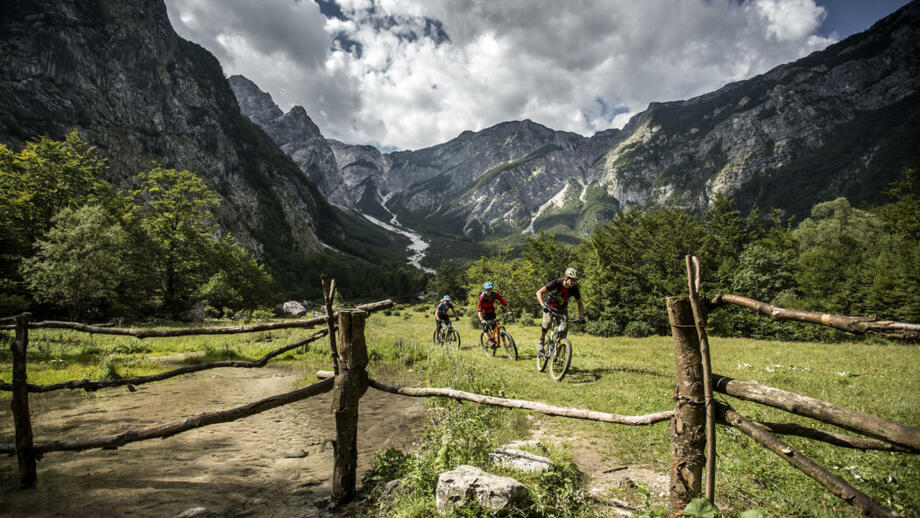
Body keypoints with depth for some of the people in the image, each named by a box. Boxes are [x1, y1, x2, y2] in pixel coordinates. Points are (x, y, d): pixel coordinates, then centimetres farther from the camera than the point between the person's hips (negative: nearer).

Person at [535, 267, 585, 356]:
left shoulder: (574, 288, -19)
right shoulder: (556, 283, -29)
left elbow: (579, 303, -6)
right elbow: (539, 292, -29)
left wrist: (581, 316, -22)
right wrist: (543, 306, -41)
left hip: (562, 308, 3)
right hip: (550, 306, -3)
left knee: (565, 326, -16)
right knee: (547, 323, -26)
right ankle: (541, 342, -1)